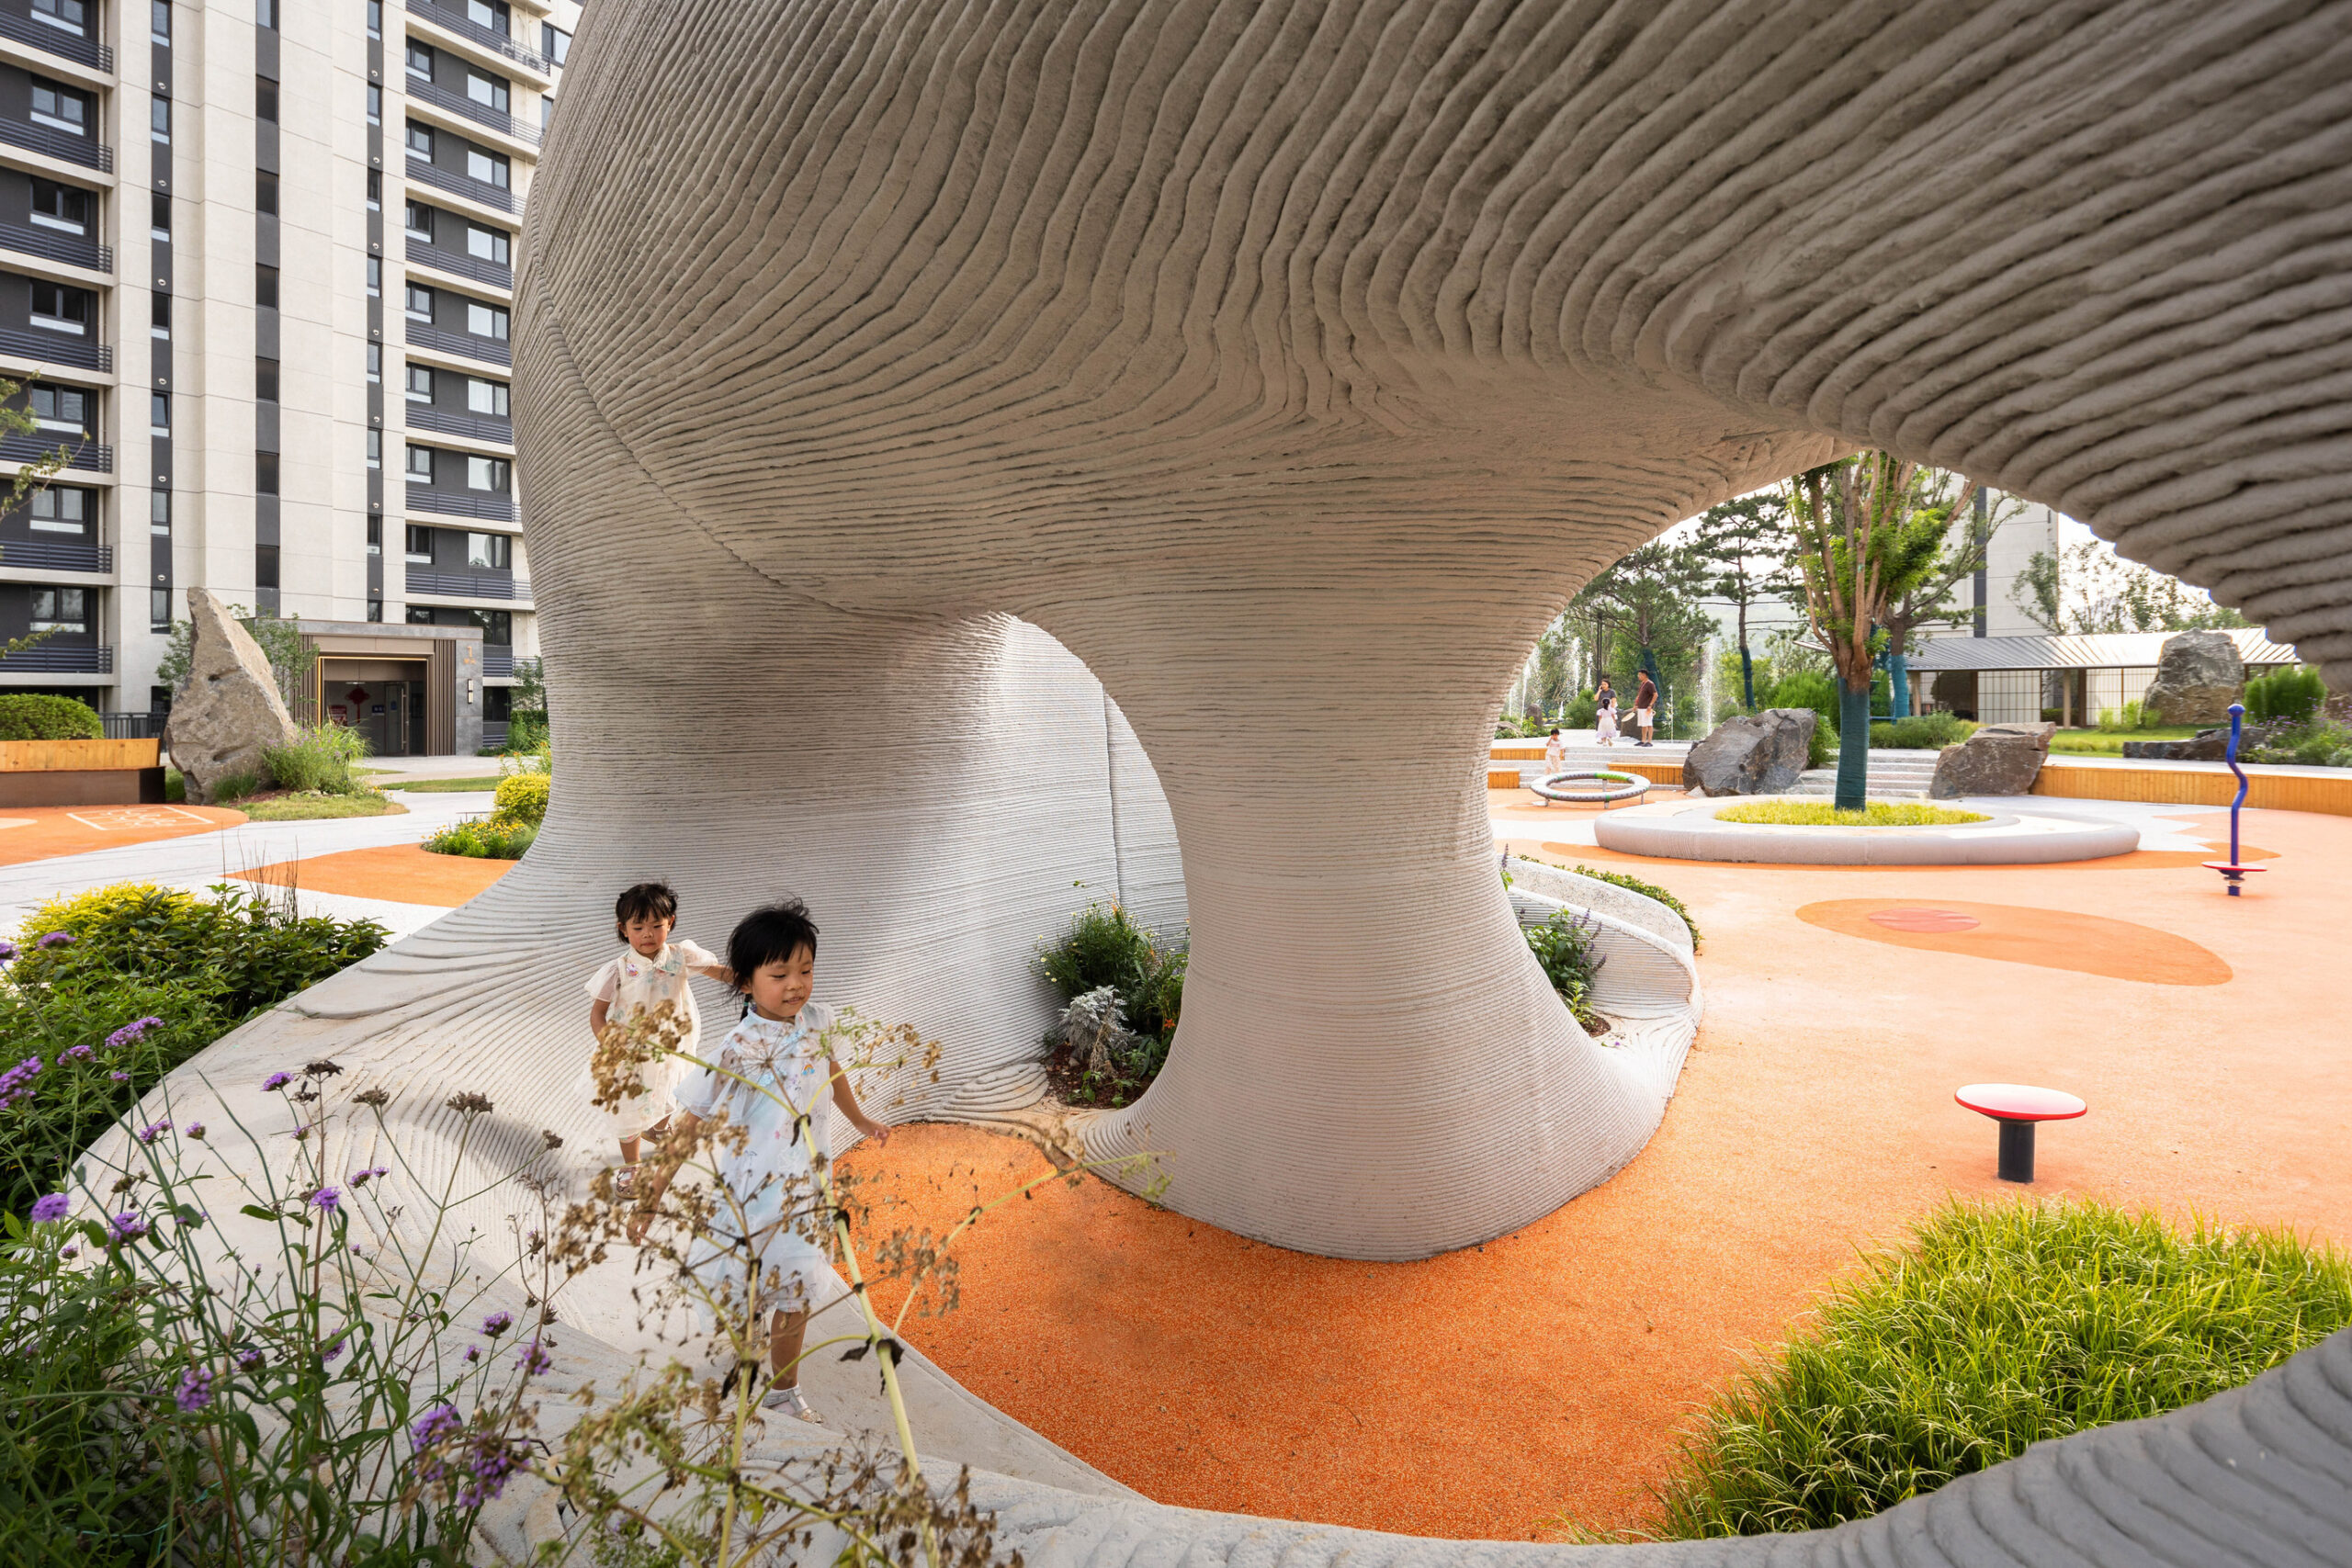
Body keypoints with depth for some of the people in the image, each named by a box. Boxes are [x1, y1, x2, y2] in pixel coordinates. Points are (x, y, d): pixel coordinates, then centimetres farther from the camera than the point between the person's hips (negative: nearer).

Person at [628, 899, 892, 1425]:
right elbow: (688, 1129, -18)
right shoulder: (738, 1052, -22)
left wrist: (861, 1120, 31)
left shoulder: (816, 1021, -6)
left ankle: (784, 1391, 41)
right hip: (751, 1195, -5)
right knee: (743, 1302, 11)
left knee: (796, 1294, 19)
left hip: (807, 1189, 5)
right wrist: (649, 1201, -16)